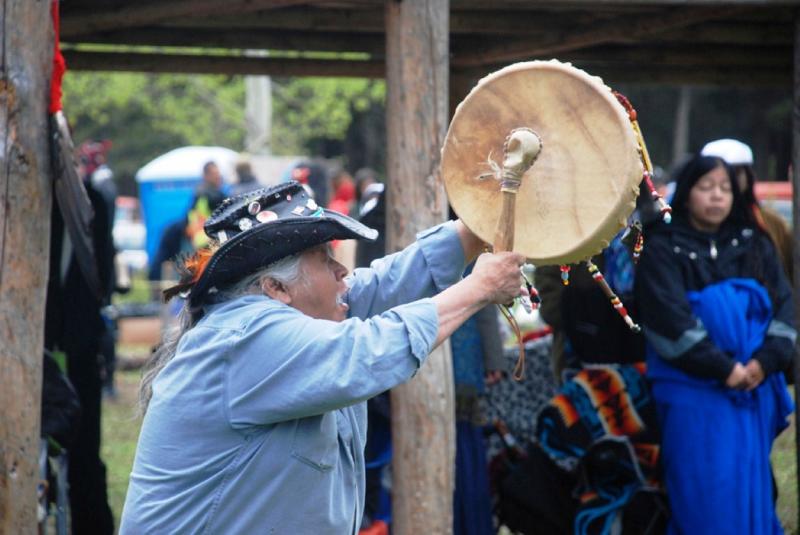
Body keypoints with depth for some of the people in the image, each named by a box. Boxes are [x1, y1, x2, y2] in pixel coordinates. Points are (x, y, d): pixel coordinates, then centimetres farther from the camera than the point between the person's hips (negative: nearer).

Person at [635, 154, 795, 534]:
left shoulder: (755, 245, 13)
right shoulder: (663, 249, -2)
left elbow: (783, 307, 5)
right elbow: (670, 319, -12)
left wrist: (766, 361, -11)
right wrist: (723, 368, -15)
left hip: (754, 390, 4)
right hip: (694, 394, -4)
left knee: (752, 495, 8)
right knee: (706, 502, -6)